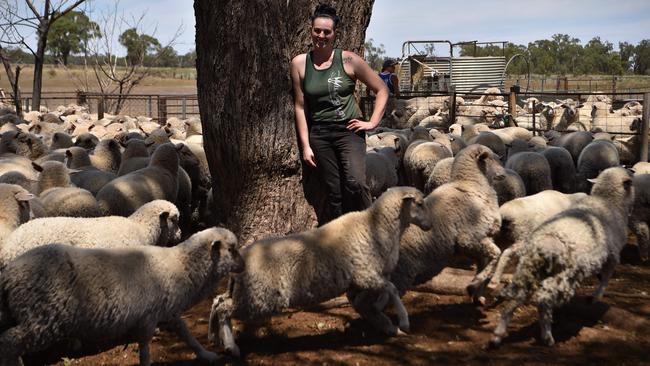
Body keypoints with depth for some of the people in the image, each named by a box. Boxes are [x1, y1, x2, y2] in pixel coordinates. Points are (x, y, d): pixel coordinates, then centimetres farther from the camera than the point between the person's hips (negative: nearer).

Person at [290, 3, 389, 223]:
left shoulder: (348, 60, -3)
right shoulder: (299, 63, 2)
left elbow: (381, 90, 4)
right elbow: (300, 106, 5)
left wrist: (372, 122, -4)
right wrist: (305, 146, 2)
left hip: (349, 130, -2)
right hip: (319, 134, 2)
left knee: (355, 183, -23)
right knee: (335, 193, 2)